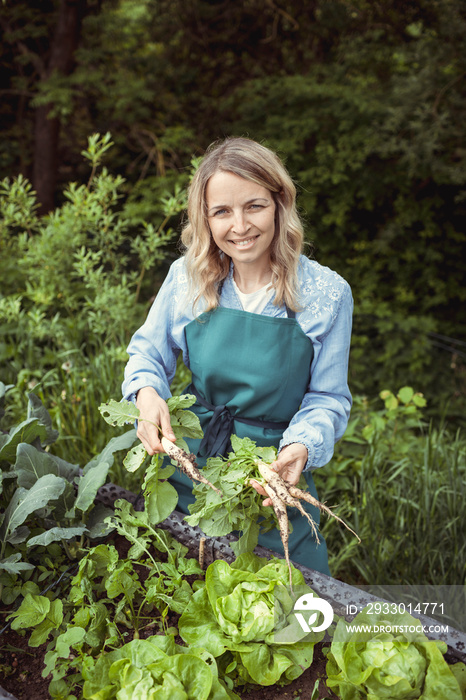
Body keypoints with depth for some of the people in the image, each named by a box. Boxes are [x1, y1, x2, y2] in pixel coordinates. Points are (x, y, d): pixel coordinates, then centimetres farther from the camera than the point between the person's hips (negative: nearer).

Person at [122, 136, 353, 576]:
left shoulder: (327, 294, -13)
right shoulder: (187, 277, -7)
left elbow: (328, 398, -7)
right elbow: (147, 351, 6)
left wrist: (302, 447, -27)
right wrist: (147, 392, -16)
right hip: (190, 469, 2)